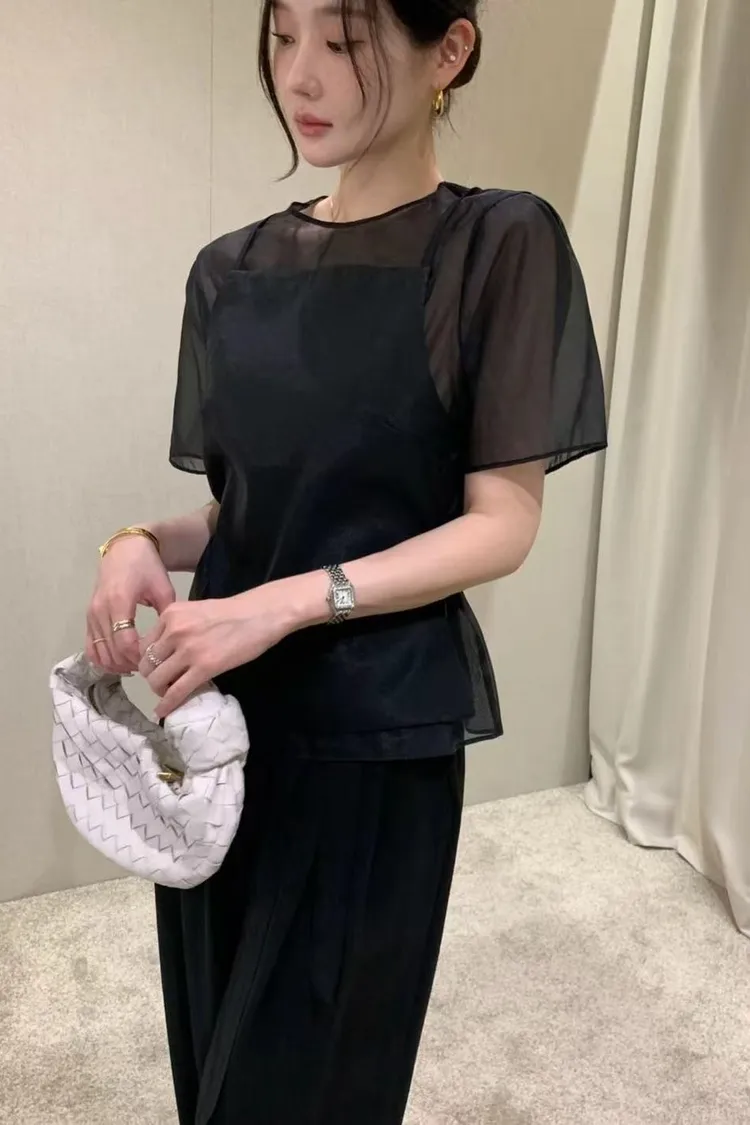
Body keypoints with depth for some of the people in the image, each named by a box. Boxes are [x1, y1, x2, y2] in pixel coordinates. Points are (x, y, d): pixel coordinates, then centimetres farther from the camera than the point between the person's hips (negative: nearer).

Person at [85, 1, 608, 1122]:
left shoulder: (499, 244, -7)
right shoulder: (230, 270, 8)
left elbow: (501, 525, -10)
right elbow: (237, 510, 12)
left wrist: (289, 604, -21)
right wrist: (145, 545, -9)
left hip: (379, 723, -4)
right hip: (223, 706, 5)